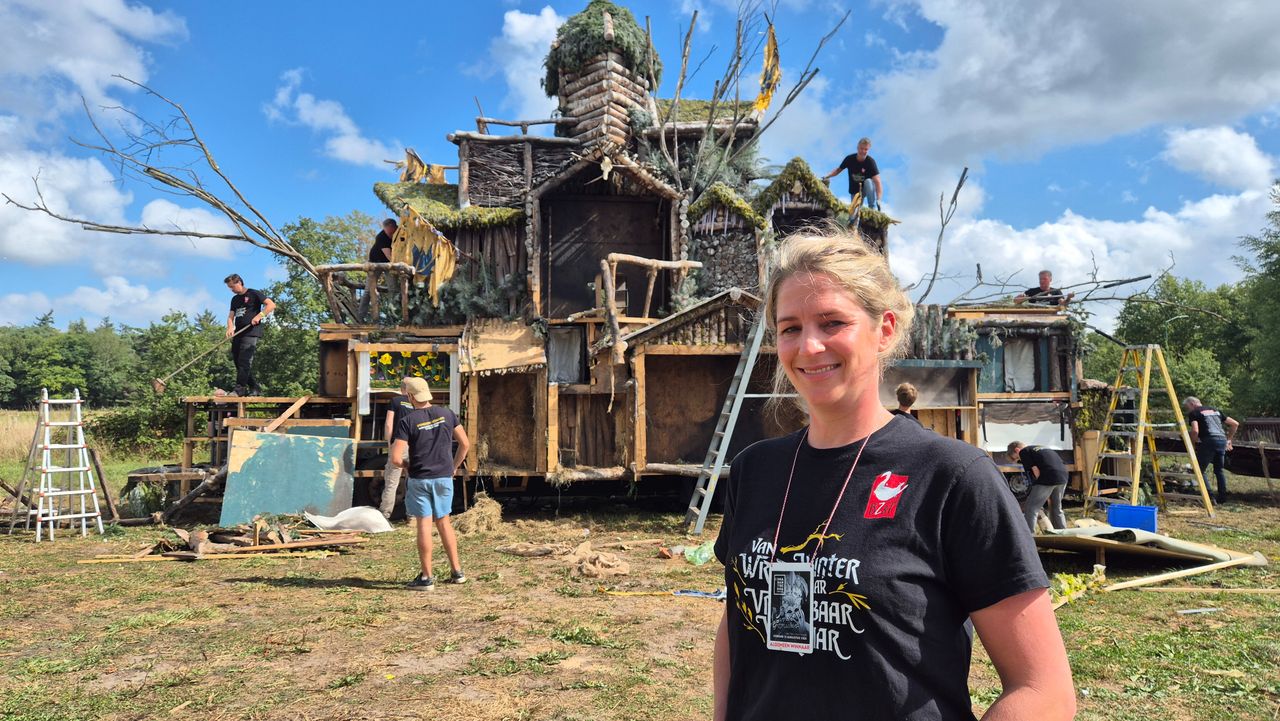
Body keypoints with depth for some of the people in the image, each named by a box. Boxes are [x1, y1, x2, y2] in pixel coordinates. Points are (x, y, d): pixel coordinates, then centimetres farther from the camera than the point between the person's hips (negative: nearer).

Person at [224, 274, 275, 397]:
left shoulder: (253, 294, 1)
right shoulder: (235, 299, 23)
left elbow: (271, 305, -8)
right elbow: (231, 316, 15)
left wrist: (260, 315, -18)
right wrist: (230, 327, -5)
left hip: (251, 332, -8)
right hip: (238, 334, 8)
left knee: (244, 361, -16)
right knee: (237, 362, 5)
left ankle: (240, 388, -18)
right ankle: (255, 388, 9)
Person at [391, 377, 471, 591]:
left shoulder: (406, 421, -11)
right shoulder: (446, 414, 0)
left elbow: (395, 457, -16)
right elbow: (465, 443, 4)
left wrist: (407, 465, 5)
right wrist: (454, 466, 15)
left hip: (419, 479, -4)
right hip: (444, 477, 4)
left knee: (424, 524, 2)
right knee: (443, 522, 15)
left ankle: (426, 577, 7)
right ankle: (456, 571, 17)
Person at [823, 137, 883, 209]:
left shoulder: (870, 161, -24)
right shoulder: (850, 159, -15)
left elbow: (877, 181, -33)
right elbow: (838, 170, 4)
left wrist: (878, 200, -46)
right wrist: (827, 176, -14)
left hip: (867, 189, -2)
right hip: (855, 191, 2)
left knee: (868, 181, -34)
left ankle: (872, 208, -22)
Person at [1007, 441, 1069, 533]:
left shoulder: (1024, 452, 7)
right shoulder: (1040, 448, 31)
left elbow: (1036, 471, -4)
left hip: (1048, 478, -8)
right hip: (1063, 477, 8)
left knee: (1030, 509, 0)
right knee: (1057, 509, 25)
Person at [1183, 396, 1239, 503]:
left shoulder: (1194, 413, 4)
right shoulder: (1215, 410, 25)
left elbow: (1195, 431, -13)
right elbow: (1235, 424, 25)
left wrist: (1192, 444, 2)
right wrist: (1229, 440, 28)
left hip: (1209, 441, -7)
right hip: (1222, 440, 7)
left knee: (1200, 470, 0)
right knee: (1220, 470, 17)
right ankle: (1222, 497, 16)